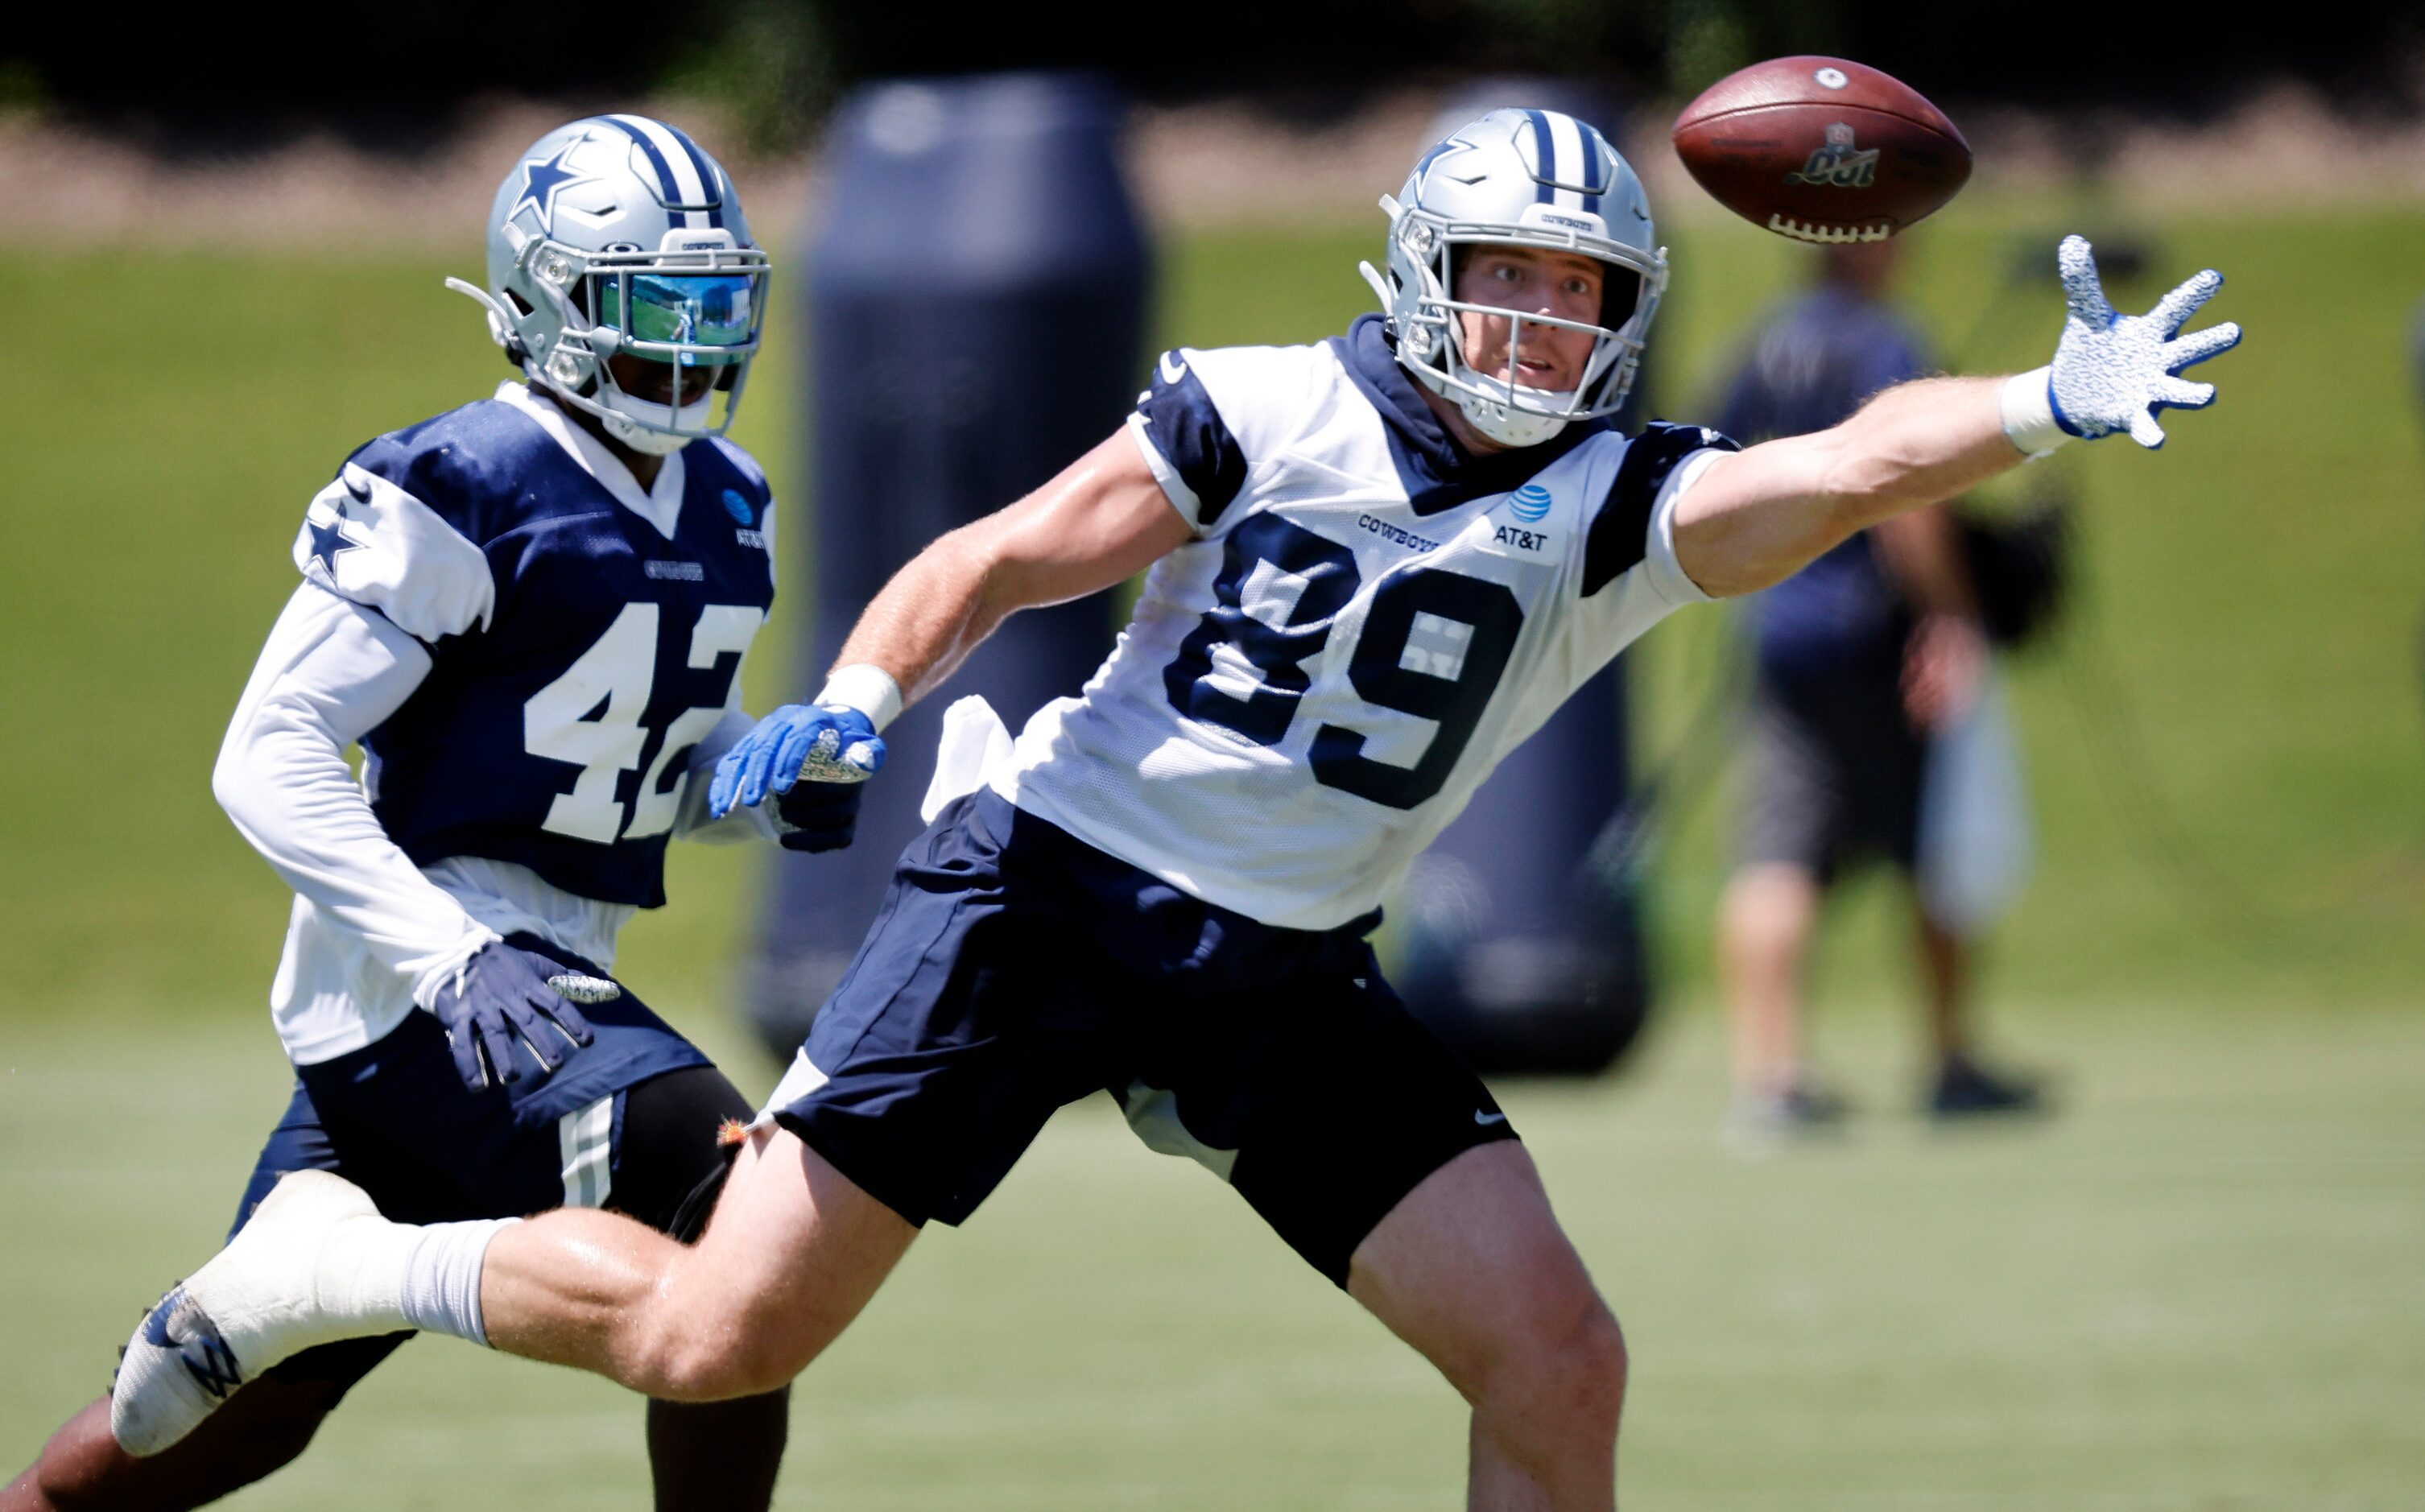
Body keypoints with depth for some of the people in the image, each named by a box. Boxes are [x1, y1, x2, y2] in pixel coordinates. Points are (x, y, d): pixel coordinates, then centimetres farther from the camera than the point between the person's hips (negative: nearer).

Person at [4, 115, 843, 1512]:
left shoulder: (729, 517, 12)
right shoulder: (465, 495, -14)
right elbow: (268, 755, -17)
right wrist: (449, 960, -28)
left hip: (544, 976, 9)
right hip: (420, 975, -9)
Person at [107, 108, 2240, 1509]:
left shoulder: (1619, 508, -2)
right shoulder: (1268, 414, -4)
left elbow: (1850, 465, -19)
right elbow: (1008, 556, -3)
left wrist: (2042, 409, -37)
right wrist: (859, 697, -20)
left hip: (1283, 980, 3)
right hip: (1055, 880, -3)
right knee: (717, 1340, -7)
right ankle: (342, 1261, 17)